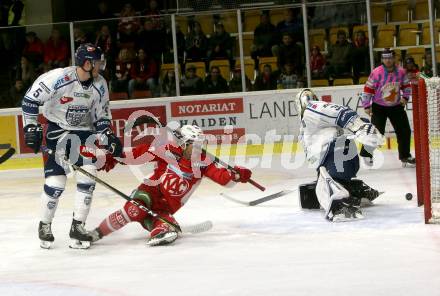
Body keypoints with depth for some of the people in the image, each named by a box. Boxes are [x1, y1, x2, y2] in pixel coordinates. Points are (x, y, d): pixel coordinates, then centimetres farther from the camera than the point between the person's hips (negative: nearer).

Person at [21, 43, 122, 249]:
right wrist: (31, 128, -17)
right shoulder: (59, 78, -23)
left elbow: (102, 116, 6)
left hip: (84, 130, 4)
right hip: (57, 130, -4)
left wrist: (109, 139, -8)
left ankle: (77, 226, 0)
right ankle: (44, 226, 13)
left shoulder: (100, 85, -7)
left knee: (88, 176, -10)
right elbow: (29, 99, -16)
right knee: (56, 181, -9)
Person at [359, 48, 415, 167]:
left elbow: (406, 85, 11)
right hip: (379, 107, -4)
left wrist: (405, 97, -4)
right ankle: (366, 153, 8)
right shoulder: (376, 73, -18)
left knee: (404, 130, 2)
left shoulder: (401, 71, -6)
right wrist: (367, 106, -14)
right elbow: (368, 89, -13)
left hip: (396, 106, 4)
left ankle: (405, 156, 16)